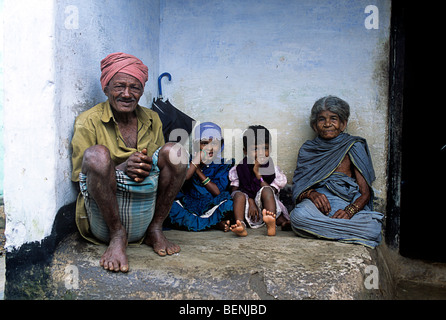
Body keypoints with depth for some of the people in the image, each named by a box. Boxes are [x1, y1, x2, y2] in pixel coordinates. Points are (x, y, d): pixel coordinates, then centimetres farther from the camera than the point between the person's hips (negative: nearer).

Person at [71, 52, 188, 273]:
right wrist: (122, 168, -24)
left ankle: (155, 230, -7)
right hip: (103, 220, -3)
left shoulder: (152, 120, 9)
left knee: (174, 152, -15)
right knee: (97, 154, -29)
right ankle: (117, 237, -14)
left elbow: (166, 166, 12)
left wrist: (147, 168, -13)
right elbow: (82, 180, -5)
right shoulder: (88, 121, -2)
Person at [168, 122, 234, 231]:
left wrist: (198, 170, -7)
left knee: (229, 204, -31)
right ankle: (214, 224, -24)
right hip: (189, 204, 2)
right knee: (170, 207, -28)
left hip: (211, 208, -1)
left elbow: (217, 192, -6)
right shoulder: (188, 161, 5)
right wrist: (195, 161, -12)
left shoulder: (224, 163, 4)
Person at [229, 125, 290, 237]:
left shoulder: (273, 169, 4)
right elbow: (235, 190, -2)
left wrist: (257, 174, -10)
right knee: (239, 194, -26)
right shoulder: (239, 169, 6)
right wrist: (250, 202, -18)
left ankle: (270, 225, -51)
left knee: (266, 190, -28)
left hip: (266, 207, -1)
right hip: (247, 212, 1)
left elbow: (272, 191, -7)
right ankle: (240, 225, -48)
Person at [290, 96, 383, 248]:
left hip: (348, 203, 0)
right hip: (317, 202, 1)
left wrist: (349, 211, -18)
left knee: (372, 228, -34)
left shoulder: (354, 147, 11)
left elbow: (365, 192, 3)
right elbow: (298, 189, 10)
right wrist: (312, 194, -14)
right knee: (298, 215, -37)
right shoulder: (307, 149, 17)